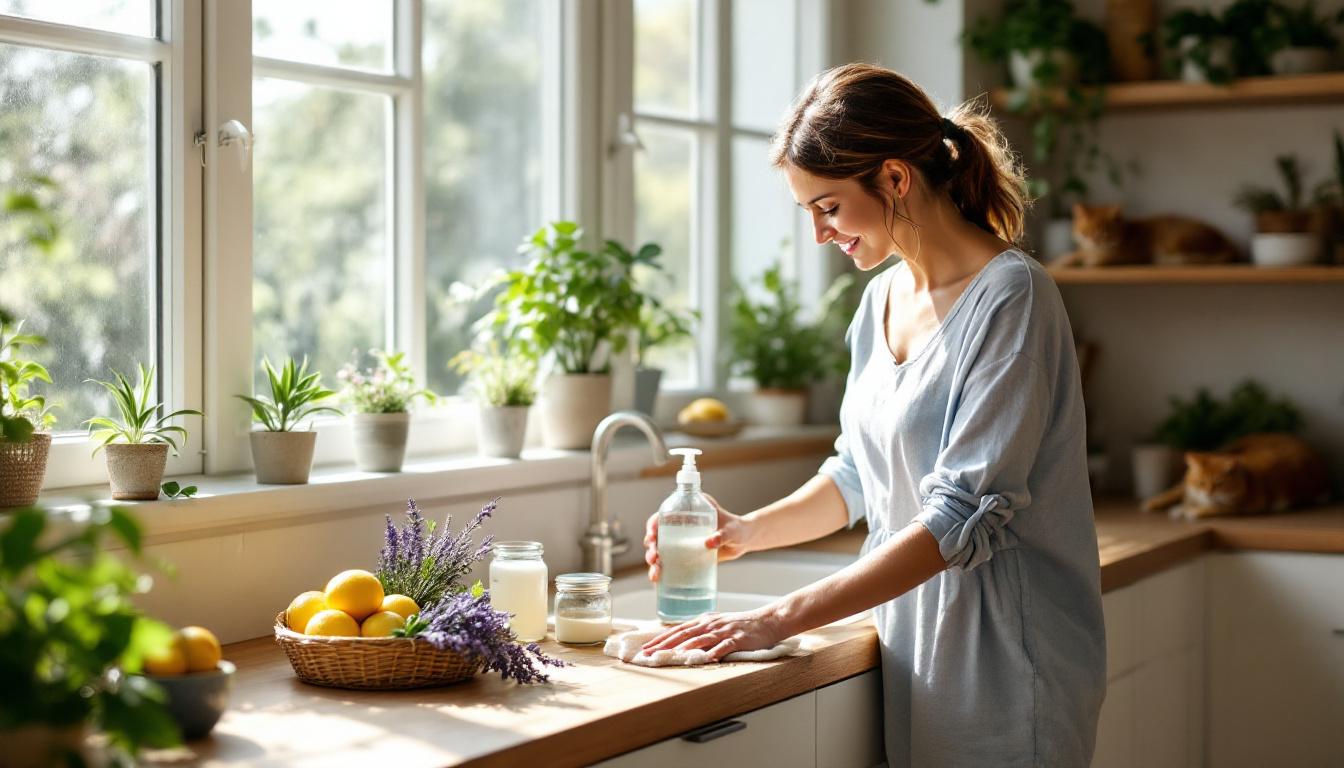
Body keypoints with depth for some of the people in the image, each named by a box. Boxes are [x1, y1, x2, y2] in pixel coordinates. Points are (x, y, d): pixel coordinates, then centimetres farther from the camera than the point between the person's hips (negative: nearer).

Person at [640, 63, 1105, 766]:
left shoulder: (1010, 298, -16)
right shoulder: (883, 296, 8)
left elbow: (963, 517, -22)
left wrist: (782, 618, -23)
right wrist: (750, 531, 2)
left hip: (1001, 663, -6)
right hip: (908, 642, 7)